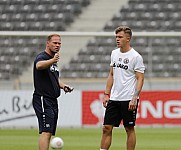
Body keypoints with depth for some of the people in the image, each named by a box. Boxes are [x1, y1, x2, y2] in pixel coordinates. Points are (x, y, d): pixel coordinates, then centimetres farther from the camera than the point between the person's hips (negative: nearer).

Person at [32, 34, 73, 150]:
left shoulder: (53, 60, 18)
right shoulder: (42, 57, -11)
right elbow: (39, 65, -36)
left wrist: (63, 86, 11)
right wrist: (52, 61, -55)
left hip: (53, 100, 10)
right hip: (43, 100, -10)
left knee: (49, 133, 10)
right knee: (46, 132, -18)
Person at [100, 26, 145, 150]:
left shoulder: (136, 57, -8)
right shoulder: (114, 53, 11)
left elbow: (140, 79, -10)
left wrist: (135, 99, -18)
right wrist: (106, 94, 12)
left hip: (129, 99, -6)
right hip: (114, 98, 6)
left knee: (130, 129, 2)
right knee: (106, 128, 1)